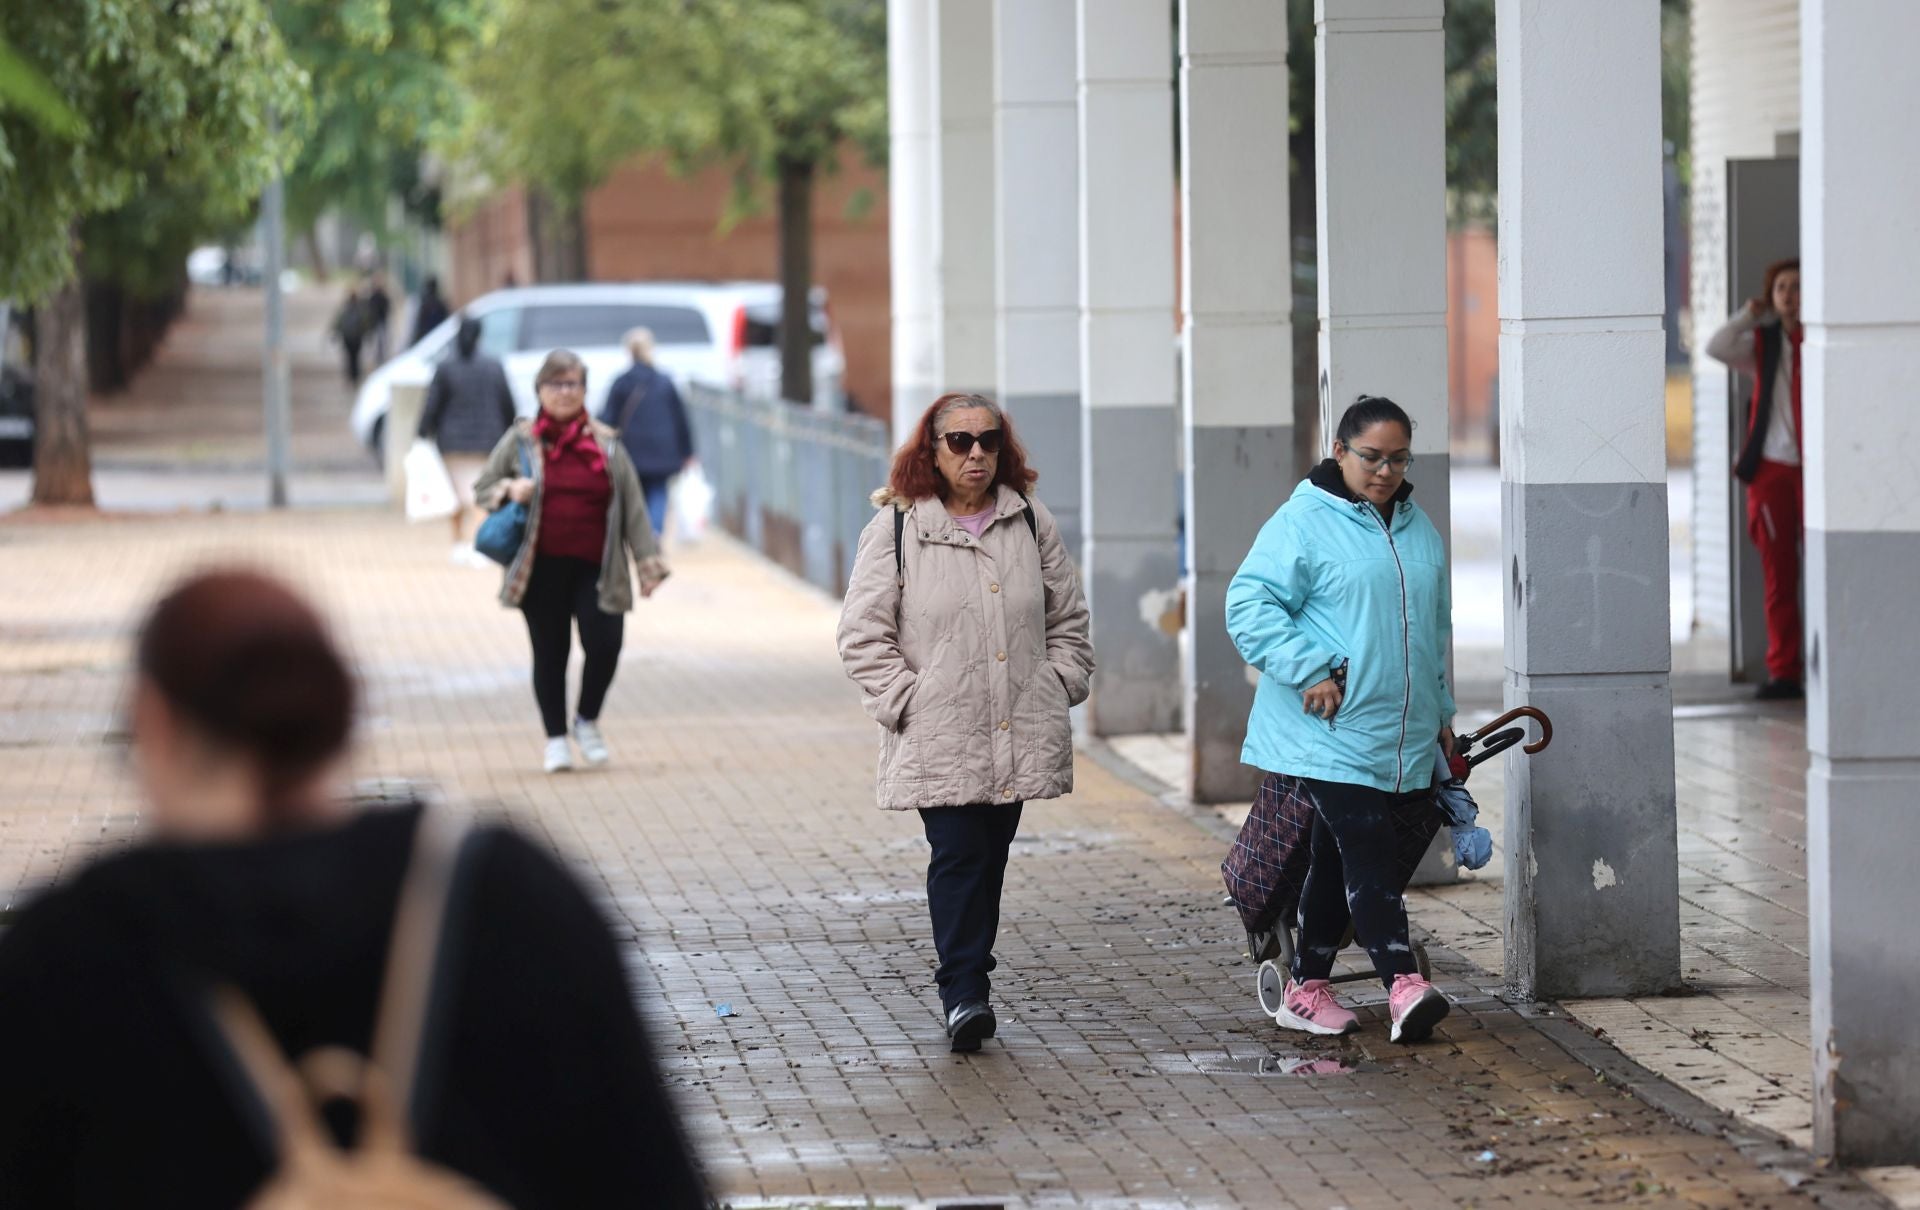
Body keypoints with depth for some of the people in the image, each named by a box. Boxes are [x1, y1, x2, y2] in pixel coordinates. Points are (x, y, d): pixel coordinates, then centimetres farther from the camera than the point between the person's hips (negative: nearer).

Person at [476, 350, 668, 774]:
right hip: (541, 568, 0)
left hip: (595, 568, 0)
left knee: (604, 644, -11)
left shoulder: (607, 444, 8)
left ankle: (588, 721, 15)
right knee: (550, 654, 5)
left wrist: (649, 562, 2)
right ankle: (556, 738, 17)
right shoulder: (519, 441, 6)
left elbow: (633, 508, 8)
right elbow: (482, 488, 13)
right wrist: (509, 490, -10)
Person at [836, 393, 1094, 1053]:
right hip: (939, 738, -4)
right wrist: (904, 701, -8)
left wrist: (1061, 685, 7)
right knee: (958, 856, -12)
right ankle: (963, 991, -10)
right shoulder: (895, 527, -1)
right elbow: (863, 633, -1)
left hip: (1019, 737, 4)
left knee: (991, 855, 9)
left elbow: (1067, 619, 18)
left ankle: (969, 977, 22)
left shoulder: (1031, 522, 10)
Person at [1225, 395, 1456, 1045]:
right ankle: (1403, 985, -21)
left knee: (1337, 862, 11)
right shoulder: (1303, 523, -7)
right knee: (1368, 853, -15)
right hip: (1331, 733, -7)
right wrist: (1311, 671, -19)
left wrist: (1440, 711, 25)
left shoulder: (1417, 528, 16)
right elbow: (1248, 604, -13)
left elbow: (1435, 628, 26)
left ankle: (1307, 988, 17)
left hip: (1402, 741, 7)